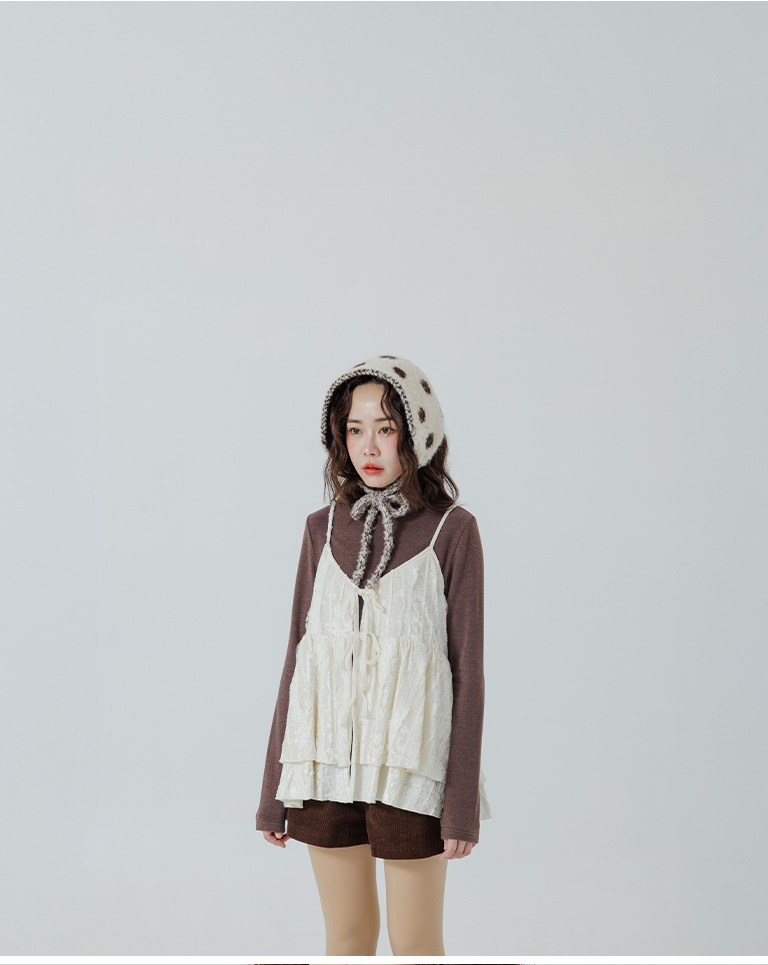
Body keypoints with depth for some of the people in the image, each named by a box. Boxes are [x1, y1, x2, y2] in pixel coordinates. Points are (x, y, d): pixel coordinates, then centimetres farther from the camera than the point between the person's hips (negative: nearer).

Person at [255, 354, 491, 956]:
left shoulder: (451, 530, -4)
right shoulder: (324, 529, 6)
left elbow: (467, 665, -5)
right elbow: (299, 655, 9)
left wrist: (463, 803, -8)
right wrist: (274, 791, 9)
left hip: (409, 763, -3)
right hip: (327, 758, 4)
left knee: (415, 942, 4)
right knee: (346, 935, 11)